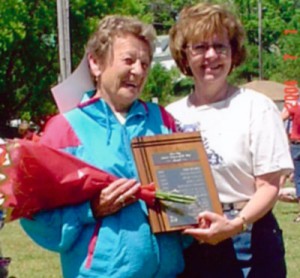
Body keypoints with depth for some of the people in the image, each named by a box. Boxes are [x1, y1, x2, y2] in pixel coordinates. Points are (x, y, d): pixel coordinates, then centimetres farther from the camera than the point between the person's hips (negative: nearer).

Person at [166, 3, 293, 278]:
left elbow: (268, 186, -7)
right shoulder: (171, 115, 6)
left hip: (247, 244, -3)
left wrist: (235, 225, -22)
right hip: (189, 247, 3)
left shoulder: (256, 107, -5)